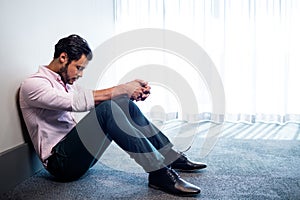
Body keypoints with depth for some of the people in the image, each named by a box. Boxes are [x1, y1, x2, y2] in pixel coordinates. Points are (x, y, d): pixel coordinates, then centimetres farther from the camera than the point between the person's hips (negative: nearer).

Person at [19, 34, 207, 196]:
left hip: (76, 149, 8)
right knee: (107, 109, -30)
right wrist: (122, 89, -22)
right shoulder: (32, 84, -11)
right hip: (60, 160, -8)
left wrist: (133, 89, -12)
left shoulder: (65, 81, 16)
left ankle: (172, 158, -2)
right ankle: (159, 173, -30)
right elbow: (77, 102, -27)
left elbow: (94, 98, 5)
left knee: (124, 103, -4)